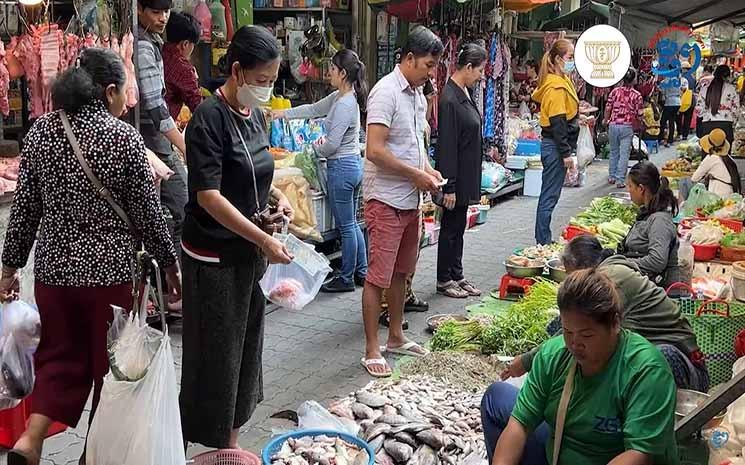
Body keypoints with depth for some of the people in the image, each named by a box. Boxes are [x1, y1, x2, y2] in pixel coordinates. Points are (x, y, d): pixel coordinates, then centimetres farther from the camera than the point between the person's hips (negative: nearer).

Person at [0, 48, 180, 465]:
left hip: (53, 267, 4)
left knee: (59, 357, 17)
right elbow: (148, 213, -8)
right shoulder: (124, 137, -11)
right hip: (110, 272, -4)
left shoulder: (42, 130, 1)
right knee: (109, 361, 12)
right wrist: (170, 263, 4)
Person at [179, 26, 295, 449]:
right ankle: (214, 445, 19)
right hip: (215, 257, -8)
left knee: (246, 345, 16)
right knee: (216, 352, 3)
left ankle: (232, 438, 32)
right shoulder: (210, 118, -17)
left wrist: (276, 195, 2)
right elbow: (208, 195, -22)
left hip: (251, 252, 8)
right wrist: (264, 239, -25)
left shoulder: (256, 116, 7)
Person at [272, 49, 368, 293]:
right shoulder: (340, 97, 9)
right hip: (354, 164, 10)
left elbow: (332, 145, -20)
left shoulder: (344, 104, -21)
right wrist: (283, 113, 23)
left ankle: (346, 279, 13)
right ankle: (361, 272, 27)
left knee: (346, 227, 1)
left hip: (342, 167, -10)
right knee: (352, 224, 18)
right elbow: (314, 109, 22)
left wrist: (316, 148, 1)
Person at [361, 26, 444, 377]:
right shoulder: (386, 92, -16)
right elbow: (375, 150, -23)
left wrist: (428, 170, 5)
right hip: (386, 199, -9)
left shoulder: (418, 94, 13)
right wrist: (417, 174, -16)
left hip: (411, 199, 9)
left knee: (401, 272, 17)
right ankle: (371, 351, 6)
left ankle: (396, 337, 30)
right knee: (378, 276, -3)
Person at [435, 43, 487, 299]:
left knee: (458, 227, 16)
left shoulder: (464, 93, 9)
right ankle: (444, 280, 16)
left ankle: (457, 275, 26)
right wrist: (449, 187, -22)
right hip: (456, 177, -9)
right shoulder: (449, 99, -20)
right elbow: (446, 146, -22)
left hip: (466, 175, 9)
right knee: (450, 228, 3)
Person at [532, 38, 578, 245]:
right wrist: (566, 153, -20)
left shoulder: (562, 81, 15)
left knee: (549, 196, 14)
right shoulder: (556, 86, -16)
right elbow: (557, 122, -20)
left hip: (554, 144, 10)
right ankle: (543, 242, 2)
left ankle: (544, 241, 21)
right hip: (555, 146, -10)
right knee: (550, 197, -4)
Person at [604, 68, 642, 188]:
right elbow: (637, 115, -5)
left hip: (613, 125, 3)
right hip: (627, 127, -3)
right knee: (624, 154, 1)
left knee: (613, 152, 18)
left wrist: (606, 121, 18)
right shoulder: (637, 95, -5)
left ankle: (612, 177, 25)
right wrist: (635, 126, 14)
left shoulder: (615, 91, 0)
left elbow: (608, 109, 0)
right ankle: (620, 180, -1)